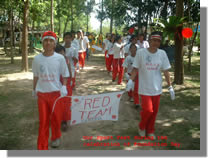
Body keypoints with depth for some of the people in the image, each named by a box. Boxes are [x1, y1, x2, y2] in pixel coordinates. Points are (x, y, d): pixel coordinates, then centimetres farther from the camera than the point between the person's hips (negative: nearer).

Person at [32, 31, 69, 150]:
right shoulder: (37, 59, -1)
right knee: (43, 121, 5)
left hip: (56, 93, -1)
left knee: (55, 118, 14)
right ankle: (42, 146, 18)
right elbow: (36, 76, 10)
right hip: (41, 94, 1)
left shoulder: (60, 58, -7)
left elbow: (65, 75, 0)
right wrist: (34, 89, 17)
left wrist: (64, 87, -14)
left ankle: (56, 137, 42)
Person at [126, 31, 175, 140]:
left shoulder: (162, 54, -1)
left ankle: (150, 131, 32)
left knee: (154, 111, 9)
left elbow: (166, 71, 4)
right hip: (145, 88, -3)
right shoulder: (141, 52, -8)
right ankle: (142, 127, 24)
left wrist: (170, 87, 4)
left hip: (157, 88, 3)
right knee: (147, 110, -8)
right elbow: (135, 68, -2)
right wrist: (130, 80, -13)